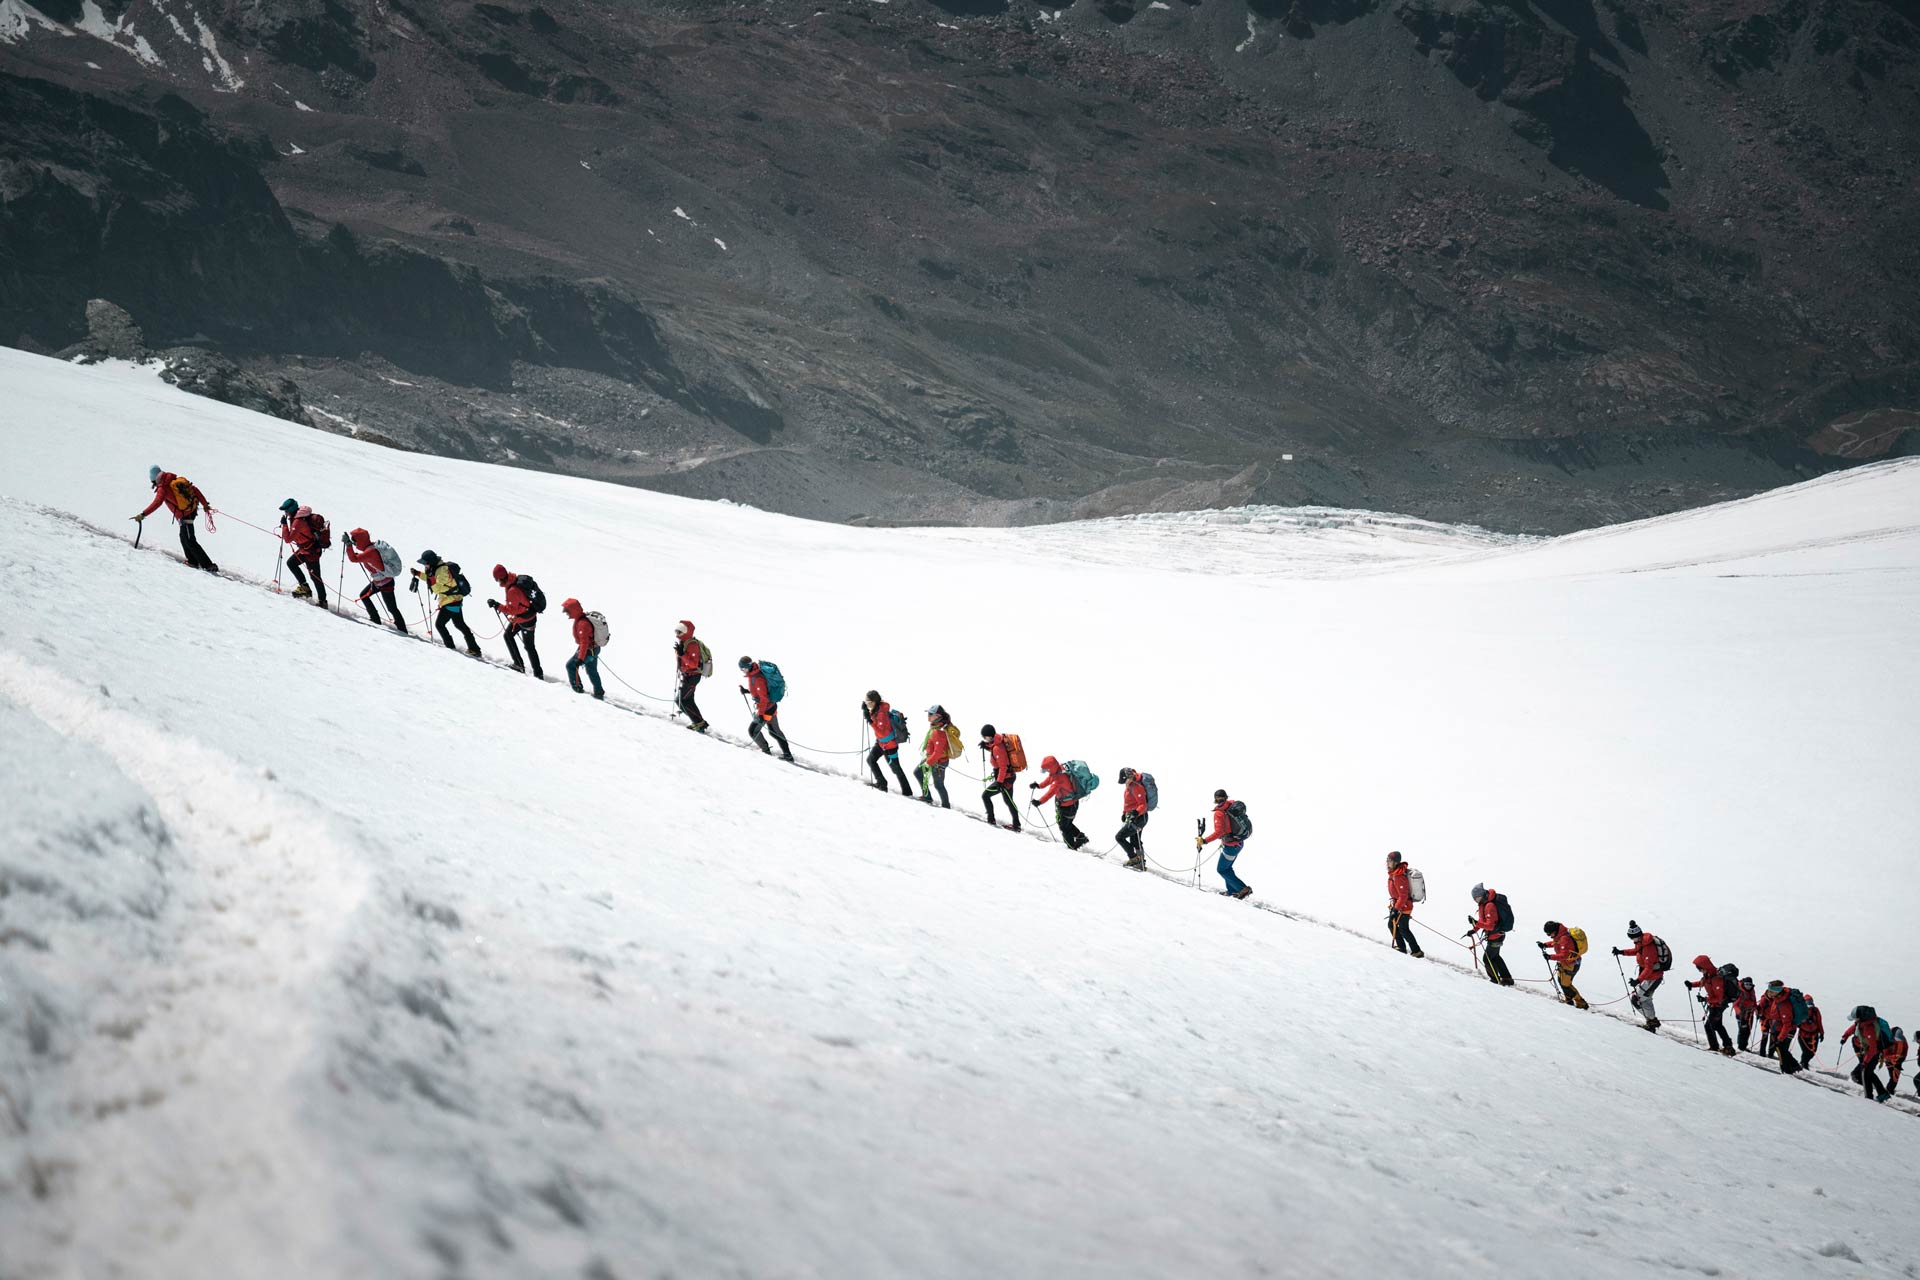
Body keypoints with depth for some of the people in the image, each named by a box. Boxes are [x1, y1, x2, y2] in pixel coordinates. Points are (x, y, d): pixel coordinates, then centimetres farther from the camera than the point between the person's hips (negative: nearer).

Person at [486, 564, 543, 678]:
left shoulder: (513, 590, -33)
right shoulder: (515, 579, -4)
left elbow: (512, 610, -29)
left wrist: (497, 605, -26)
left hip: (526, 620, -10)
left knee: (529, 646, -1)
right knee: (508, 635, 20)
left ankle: (538, 674, 6)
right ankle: (518, 663, 26)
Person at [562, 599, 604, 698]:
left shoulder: (582, 623, -29)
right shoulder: (586, 617, 2)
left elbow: (584, 642, -33)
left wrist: (580, 658, -35)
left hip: (588, 650, -10)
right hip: (595, 648, 10)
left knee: (571, 665, 1)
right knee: (592, 671, 21)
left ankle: (577, 689, 8)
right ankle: (599, 693, 30)